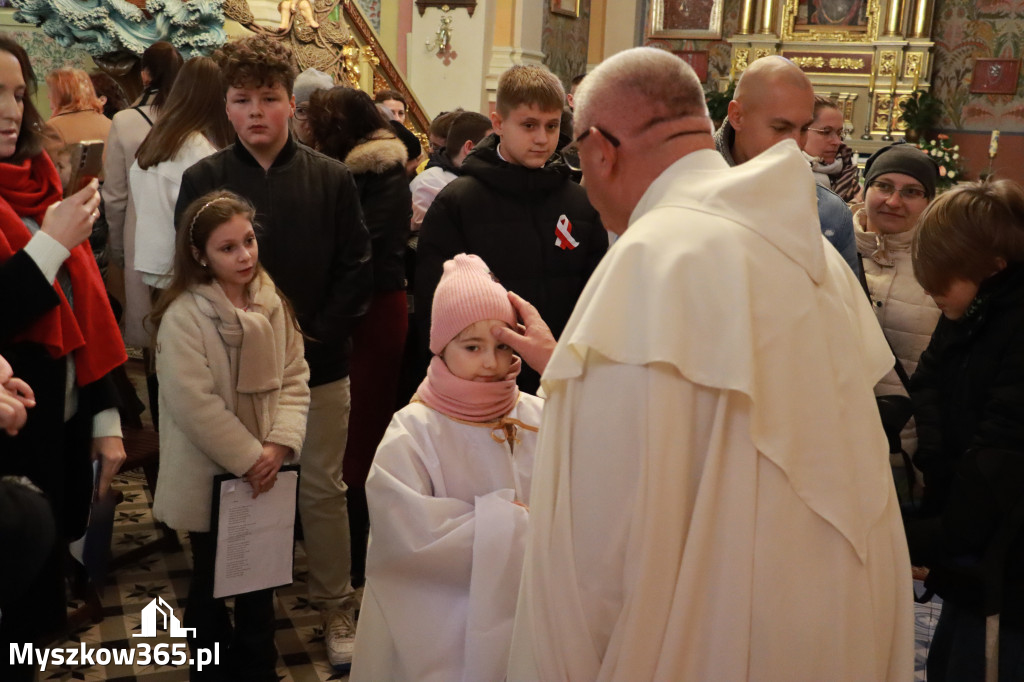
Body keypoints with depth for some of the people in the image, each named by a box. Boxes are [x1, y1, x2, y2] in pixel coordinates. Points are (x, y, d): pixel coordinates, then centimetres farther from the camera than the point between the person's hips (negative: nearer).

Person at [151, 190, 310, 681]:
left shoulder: (271, 303, 0)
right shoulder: (184, 315, -18)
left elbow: (294, 378, 0)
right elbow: (194, 404, -23)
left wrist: (280, 442, -14)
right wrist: (247, 458, -19)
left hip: (265, 474, 5)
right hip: (212, 476, -5)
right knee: (212, 580, 14)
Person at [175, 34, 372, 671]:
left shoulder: (333, 178, -2)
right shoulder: (204, 179, -1)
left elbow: (356, 271, -1)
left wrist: (317, 335, -9)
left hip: (320, 364, 0)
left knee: (324, 489, 9)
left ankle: (336, 606, 25)